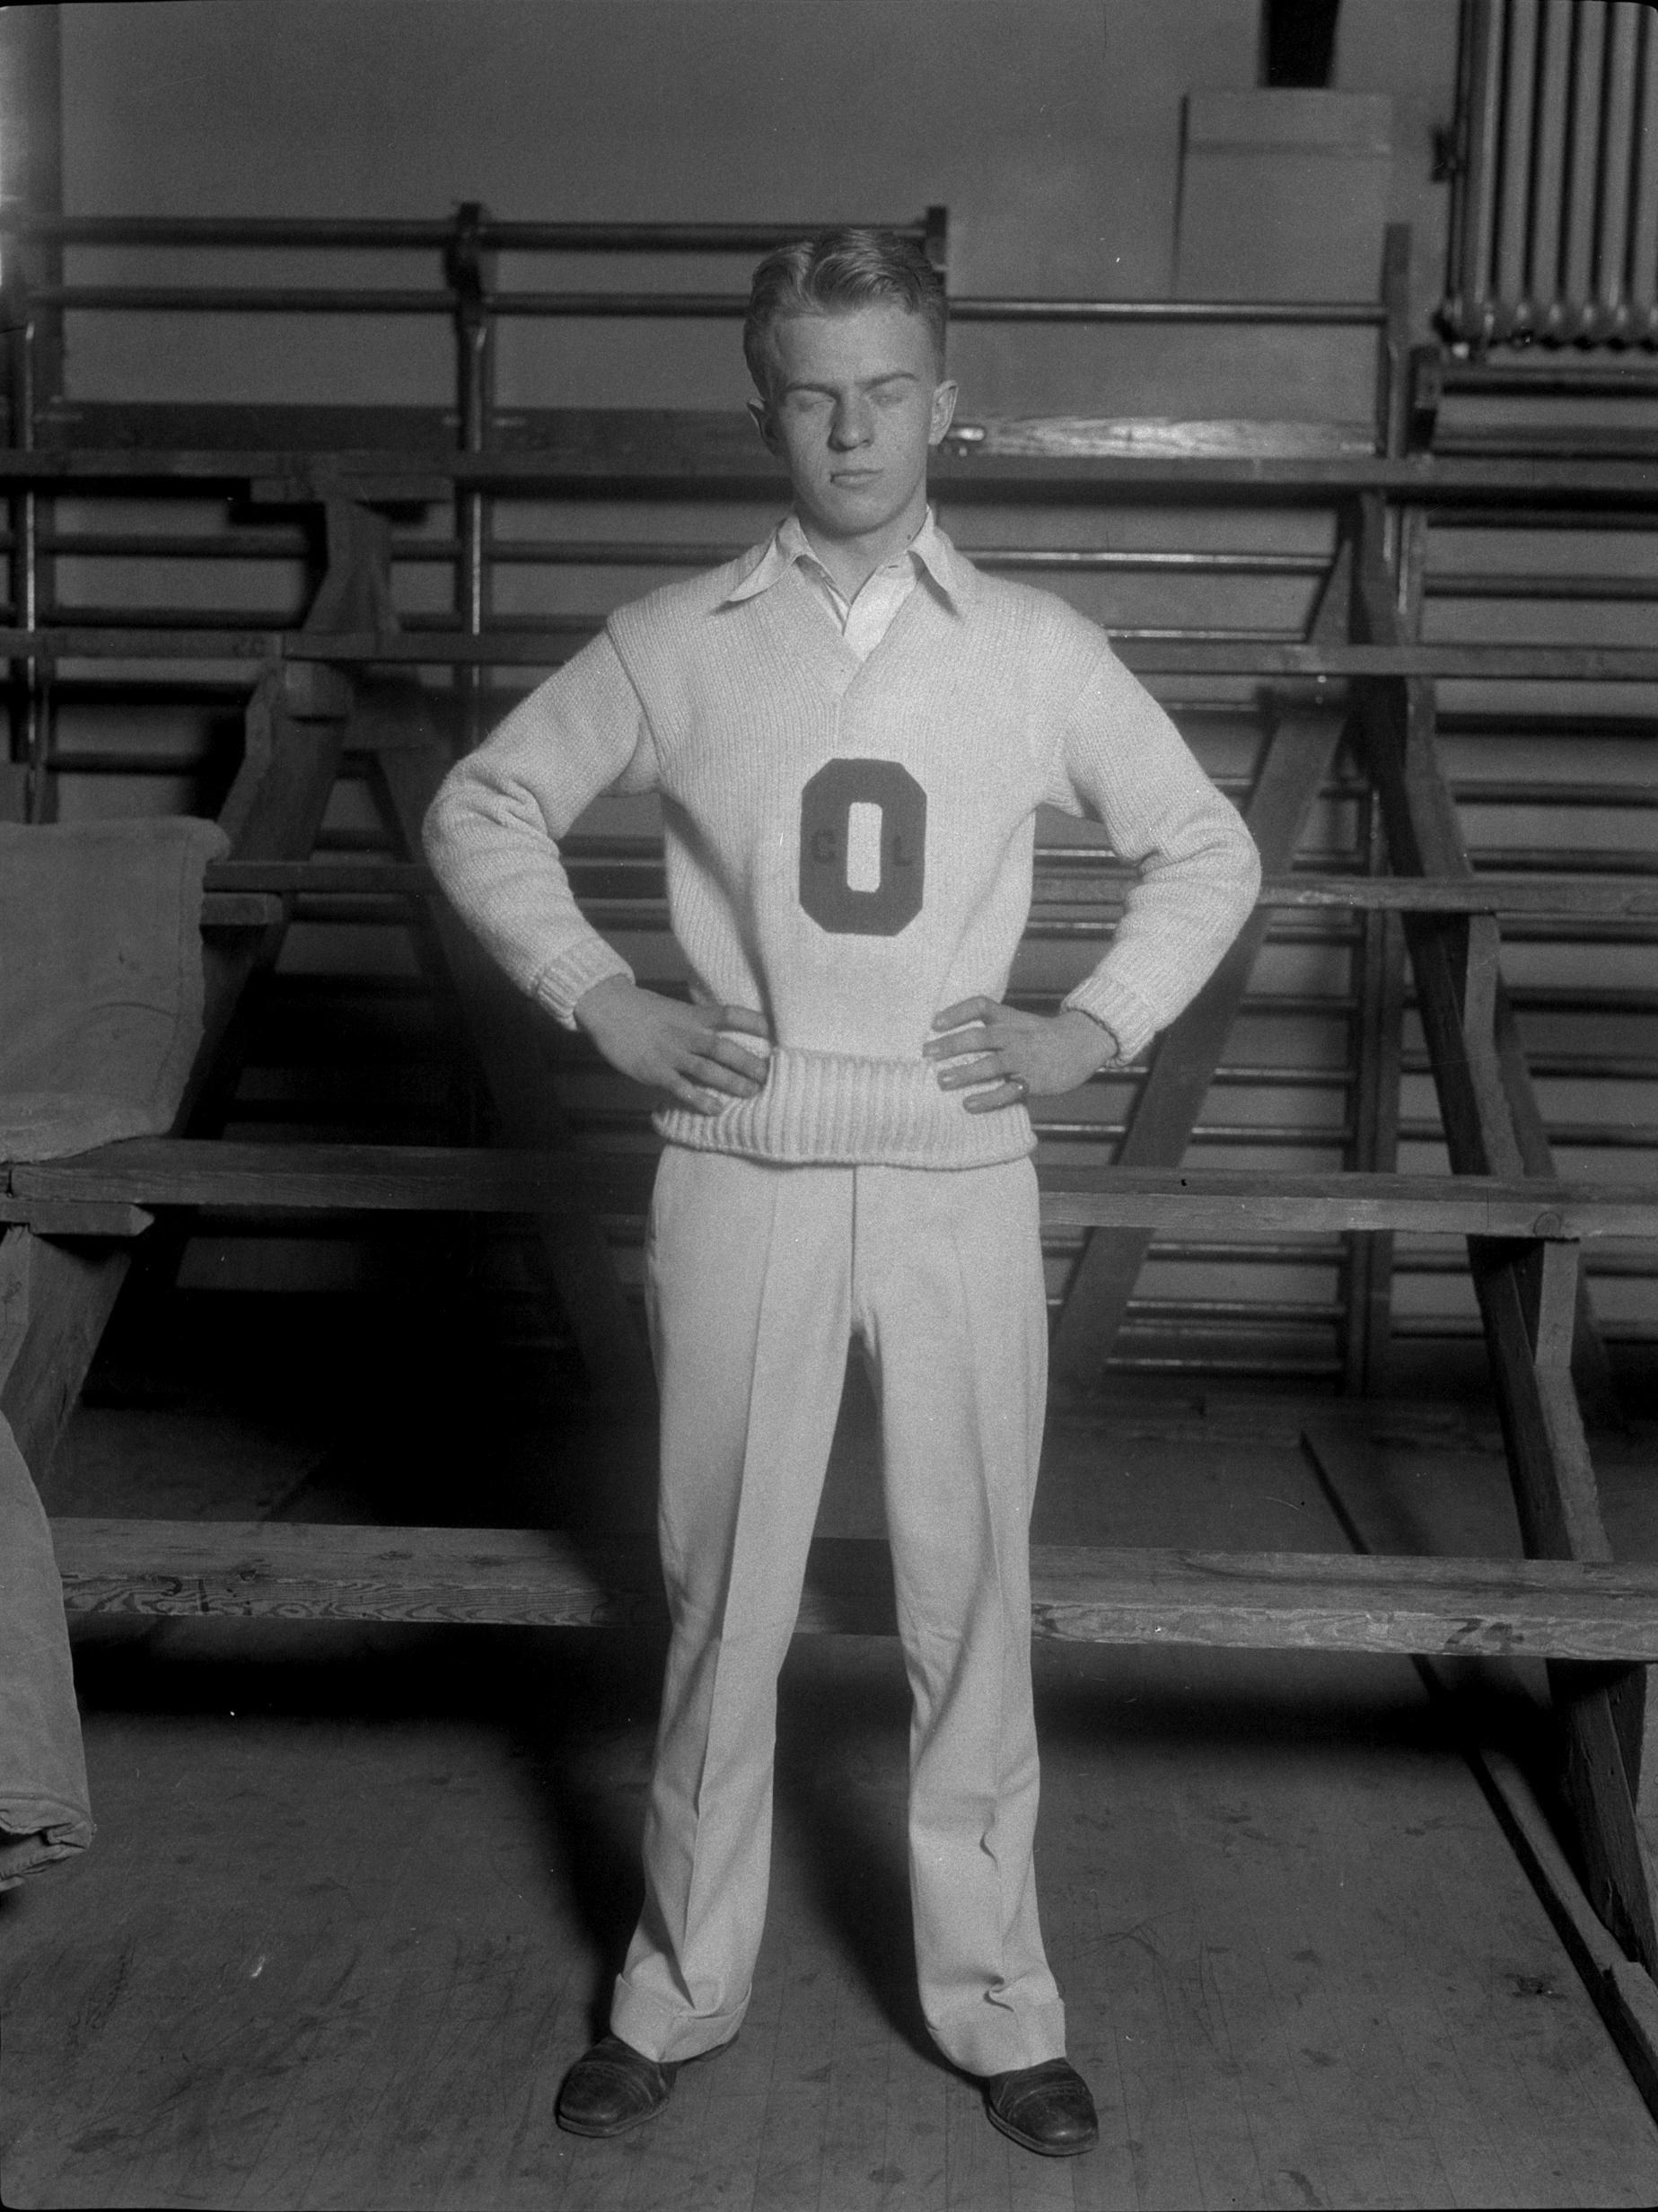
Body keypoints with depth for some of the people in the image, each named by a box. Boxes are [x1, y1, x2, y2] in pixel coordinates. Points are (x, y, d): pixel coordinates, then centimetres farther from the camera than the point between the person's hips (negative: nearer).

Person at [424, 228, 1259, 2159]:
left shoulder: (1037, 650, 2)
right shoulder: (675, 644, 1)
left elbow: (1207, 848, 12)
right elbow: (481, 806, 10)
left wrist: (1094, 1026, 1)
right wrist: (602, 1004, 0)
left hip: (959, 1178, 0)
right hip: (741, 1174, 0)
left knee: (972, 1598, 7)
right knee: (721, 1597, 10)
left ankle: (996, 1999, 25)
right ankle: (679, 1988, 28)